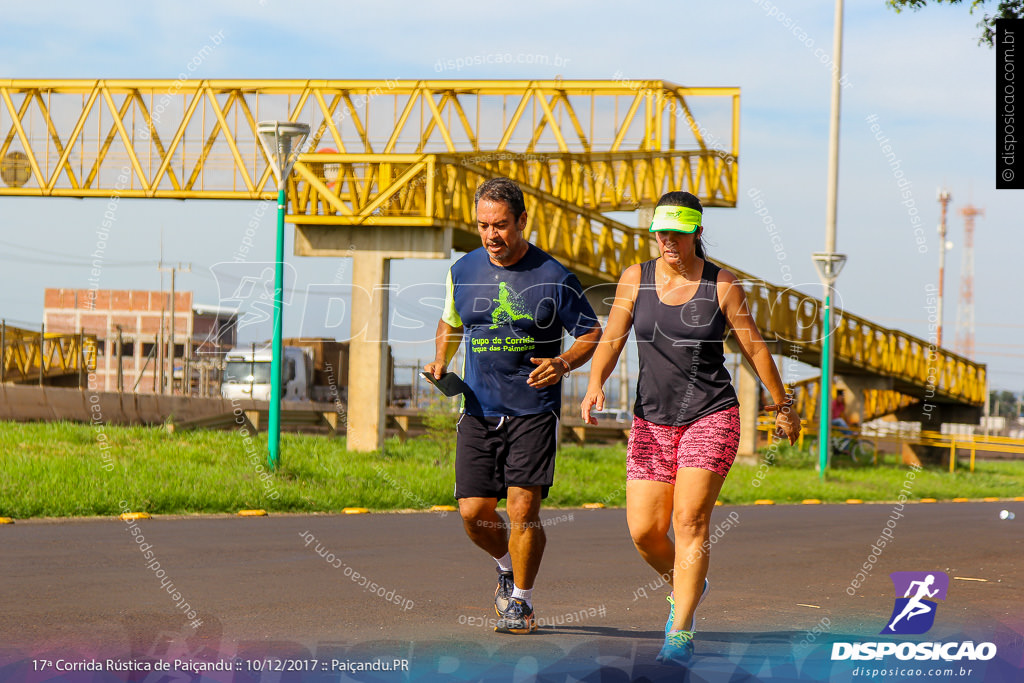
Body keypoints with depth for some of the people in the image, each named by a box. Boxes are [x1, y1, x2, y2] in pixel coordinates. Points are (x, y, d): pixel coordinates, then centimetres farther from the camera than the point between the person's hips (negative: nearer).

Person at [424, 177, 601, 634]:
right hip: (478, 409, 4)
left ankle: (521, 601, 8)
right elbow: (450, 323, 24)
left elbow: (592, 333, 2)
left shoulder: (553, 277, -6)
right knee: (474, 512, -2)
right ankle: (508, 567, 29)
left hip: (534, 411, -3)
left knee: (523, 509, -10)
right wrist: (441, 361, 4)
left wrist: (564, 363, -17)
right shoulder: (463, 271, 6)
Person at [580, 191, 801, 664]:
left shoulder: (721, 285, -3)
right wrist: (595, 385, -20)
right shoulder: (635, 279, 3)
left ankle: (680, 633, -12)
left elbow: (754, 347, 5)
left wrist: (782, 406, 13)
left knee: (690, 521, -15)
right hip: (652, 420, 3)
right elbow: (612, 339, -1)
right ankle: (686, 587, 30)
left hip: (711, 417, -3)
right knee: (643, 529, -2)